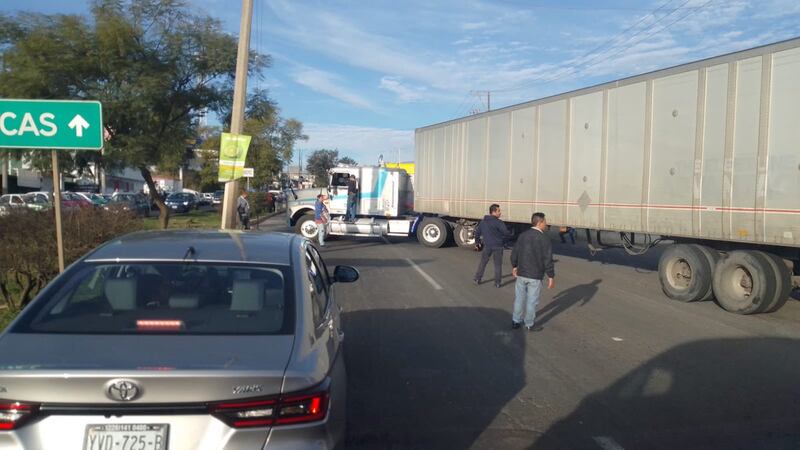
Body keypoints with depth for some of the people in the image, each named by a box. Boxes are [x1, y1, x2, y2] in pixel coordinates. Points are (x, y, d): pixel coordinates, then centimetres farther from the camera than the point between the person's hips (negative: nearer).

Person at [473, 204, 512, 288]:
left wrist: (477, 241, 30)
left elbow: (477, 232, 17)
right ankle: (497, 283, 11)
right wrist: (504, 241, -1)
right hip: (497, 246, -4)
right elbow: (506, 233, -20)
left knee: (483, 262, 17)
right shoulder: (498, 222, -14)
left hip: (487, 246, 5)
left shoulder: (483, 221, 7)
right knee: (498, 265, 7)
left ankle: (477, 279, 19)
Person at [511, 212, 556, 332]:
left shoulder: (523, 235, 2)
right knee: (532, 301, 7)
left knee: (519, 298, 16)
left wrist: (514, 266, 26)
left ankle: (515, 322, 23)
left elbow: (514, 253, 11)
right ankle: (529, 325, 18)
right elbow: (548, 260, -16)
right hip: (535, 276, -5)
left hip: (521, 274, 5)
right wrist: (551, 277, -9)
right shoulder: (544, 238, -15)